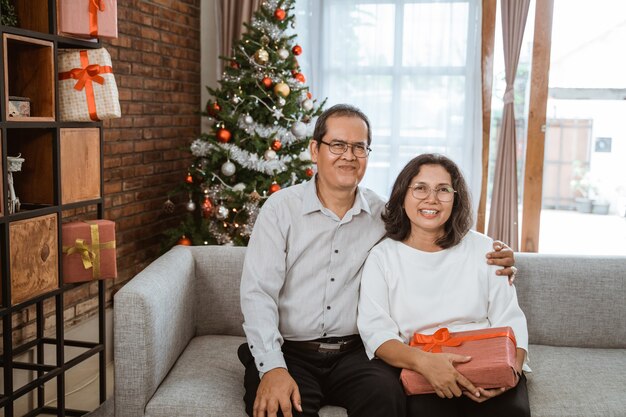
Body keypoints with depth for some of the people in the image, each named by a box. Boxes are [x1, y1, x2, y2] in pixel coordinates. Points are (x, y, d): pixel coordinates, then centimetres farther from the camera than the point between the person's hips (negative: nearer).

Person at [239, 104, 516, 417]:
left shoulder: (384, 214, 7)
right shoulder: (282, 207, -1)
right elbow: (258, 292, -7)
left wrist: (490, 258, -3)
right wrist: (272, 368, -20)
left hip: (353, 353, 2)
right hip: (289, 352, -2)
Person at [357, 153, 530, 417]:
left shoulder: (483, 249, 10)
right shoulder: (382, 257, 5)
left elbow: (510, 321, 7)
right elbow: (376, 331, -7)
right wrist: (423, 361, -26)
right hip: (417, 370, -1)